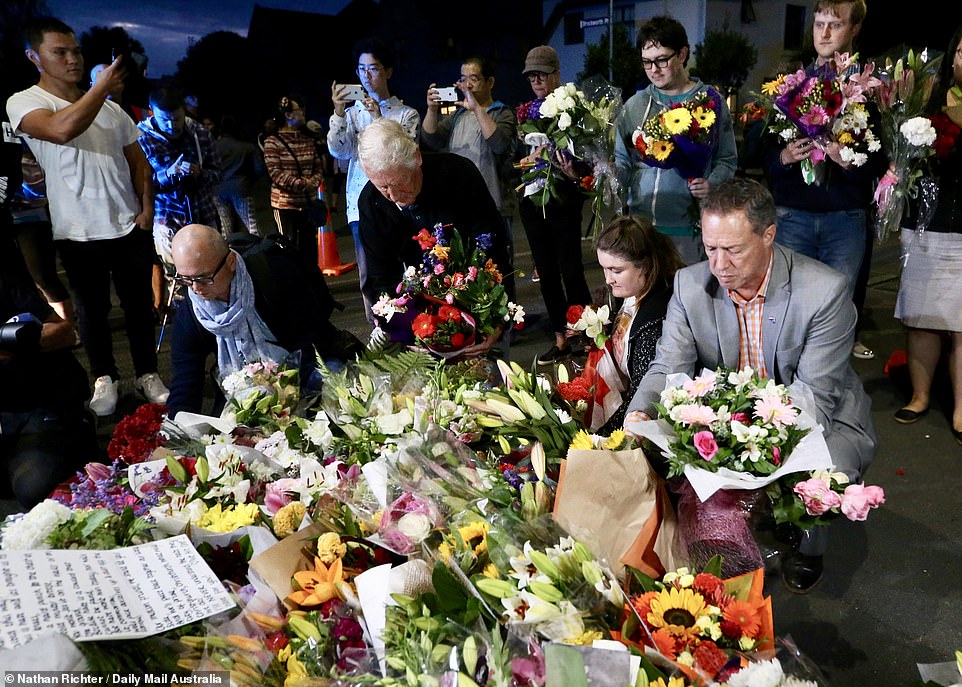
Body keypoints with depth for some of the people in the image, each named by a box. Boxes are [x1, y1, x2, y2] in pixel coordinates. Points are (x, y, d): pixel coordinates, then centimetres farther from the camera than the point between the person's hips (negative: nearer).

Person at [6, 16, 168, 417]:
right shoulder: (24, 103, -3)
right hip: (79, 234, -3)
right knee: (92, 311, 9)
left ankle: (147, 374, 22)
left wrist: (146, 206, 1)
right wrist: (102, 87, -18)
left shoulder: (110, 108, 12)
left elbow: (138, 162, 15)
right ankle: (104, 377, 25)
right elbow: (62, 129, -25)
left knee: (140, 305, 9)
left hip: (131, 227, 3)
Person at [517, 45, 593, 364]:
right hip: (532, 198, 6)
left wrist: (573, 167, -23)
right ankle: (560, 340, 18)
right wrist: (528, 160, -4)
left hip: (563, 197, -6)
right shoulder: (526, 111, 13)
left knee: (570, 270, -9)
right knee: (546, 271, 9)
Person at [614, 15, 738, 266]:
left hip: (689, 229, -2)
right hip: (641, 226, 2)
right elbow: (623, 163, 9)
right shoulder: (634, 105, 7)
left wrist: (712, 184, -13)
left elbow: (727, 160, 6)